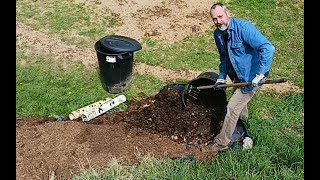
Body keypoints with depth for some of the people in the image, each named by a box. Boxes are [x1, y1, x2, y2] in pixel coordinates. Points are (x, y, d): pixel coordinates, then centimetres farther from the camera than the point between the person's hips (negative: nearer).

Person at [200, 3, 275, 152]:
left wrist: (261, 74, -38)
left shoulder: (243, 27, -29)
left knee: (232, 108, -6)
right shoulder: (218, 34, -3)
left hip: (250, 76, -9)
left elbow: (268, 48, -36)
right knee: (239, 103, 30)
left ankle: (221, 144, 9)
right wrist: (222, 78, 7)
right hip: (237, 76, 9)